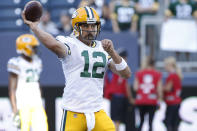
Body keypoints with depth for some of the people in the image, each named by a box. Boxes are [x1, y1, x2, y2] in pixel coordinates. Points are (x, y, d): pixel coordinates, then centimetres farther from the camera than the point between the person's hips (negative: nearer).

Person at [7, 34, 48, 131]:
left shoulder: (36, 62, 14)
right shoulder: (16, 64, -9)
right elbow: (12, 89, -11)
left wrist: (40, 107, 21)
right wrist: (15, 111, -16)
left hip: (36, 104, 7)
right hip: (22, 105, -7)